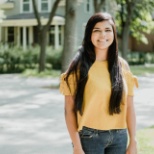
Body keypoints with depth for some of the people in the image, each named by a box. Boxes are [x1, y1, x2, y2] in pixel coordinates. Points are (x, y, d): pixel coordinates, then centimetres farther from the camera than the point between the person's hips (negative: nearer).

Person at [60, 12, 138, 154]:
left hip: (119, 138, 3)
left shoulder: (122, 65, 5)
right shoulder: (79, 65, -5)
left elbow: (129, 107, 7)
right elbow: (69, 110, -6)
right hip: (89, 137, -3)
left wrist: (133, 142, 2)